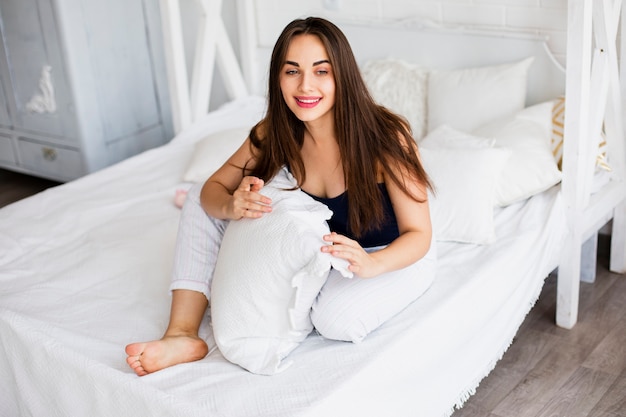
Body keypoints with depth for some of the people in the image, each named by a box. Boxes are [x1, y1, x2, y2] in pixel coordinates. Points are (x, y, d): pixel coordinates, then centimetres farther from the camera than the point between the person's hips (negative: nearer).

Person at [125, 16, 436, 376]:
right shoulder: (273, 134, -13)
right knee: (200, 201, -6)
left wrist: (369, 264, -46)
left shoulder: (386, 137, -28)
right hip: (318, 249, 5)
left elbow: (418, 235, -23)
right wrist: (230, 206, -33)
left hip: (393, 256, -5)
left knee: (337, 318, -40)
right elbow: (214, 187, -6)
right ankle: (183, 334, -15)